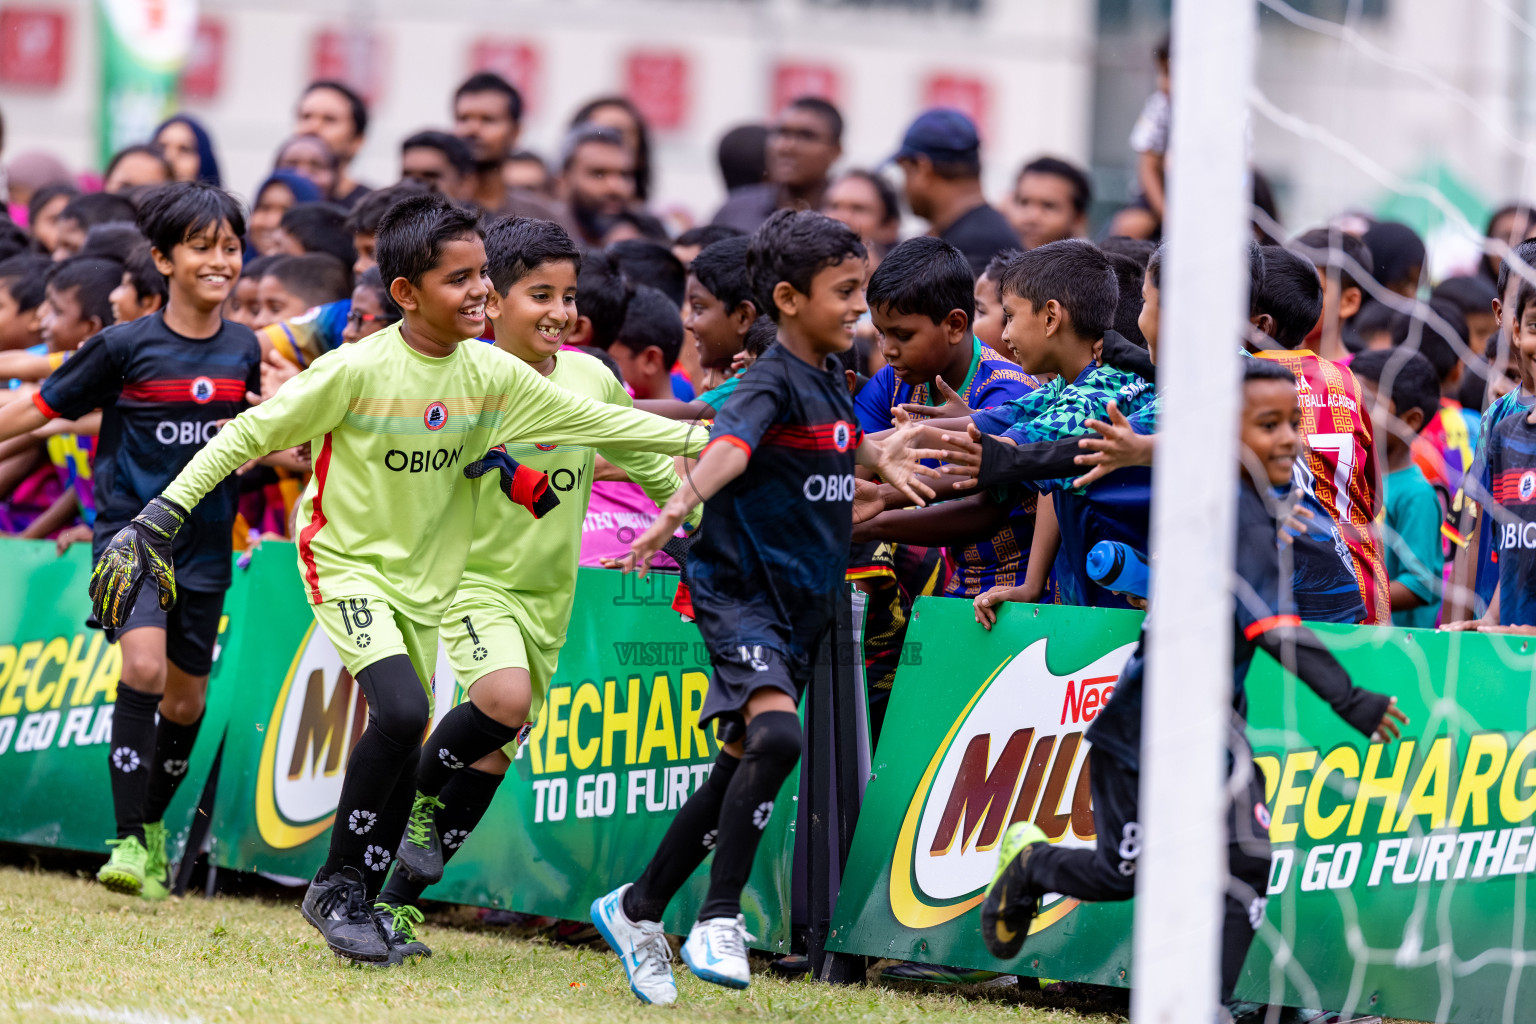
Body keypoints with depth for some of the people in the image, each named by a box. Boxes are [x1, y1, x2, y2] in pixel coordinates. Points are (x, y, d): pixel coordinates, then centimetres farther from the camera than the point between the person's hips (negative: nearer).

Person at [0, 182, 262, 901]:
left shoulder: (243, 350, 3)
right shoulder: (126, 346, -8)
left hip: (203, 545, 4)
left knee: (185, 698, 10)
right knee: (144, 663, -24)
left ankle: (152, 824, 35)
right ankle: (129, 842, -20)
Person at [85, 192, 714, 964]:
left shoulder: (490, 374, -4)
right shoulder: (358, 371, -20)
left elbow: (596, 420, 4)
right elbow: (249, 435, -14)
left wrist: (702, 439, 0)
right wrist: (159, 518, -17)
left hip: (424, 579, 6)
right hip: (346, 562, -6)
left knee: (403, 751, 5)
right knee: (402, 711, -24)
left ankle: (361, 906, 19)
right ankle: (334, 886, -10)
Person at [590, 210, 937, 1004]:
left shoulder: (830, 385, 12)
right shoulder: (772, 382, -16)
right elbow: (729, 447, -37)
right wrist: (678, 509, -52)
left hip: (798, 606, 9)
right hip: (740, 592, -9)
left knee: (739, 775, 13)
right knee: (776, 735, -29)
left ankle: (638, 910, 28)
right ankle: (719, 922, -25)